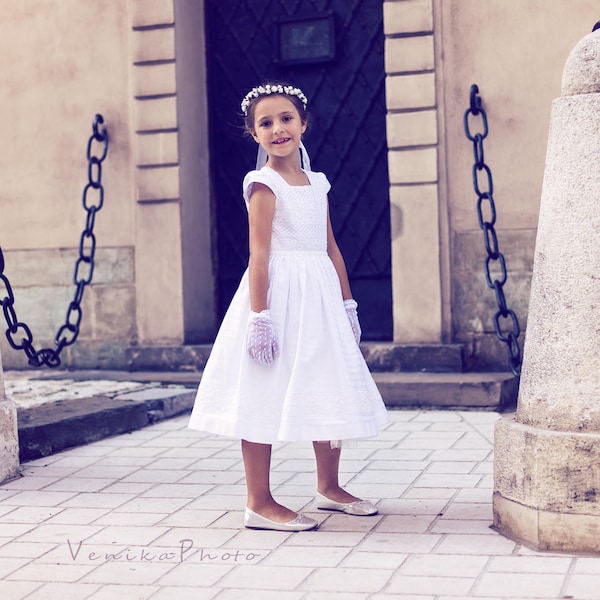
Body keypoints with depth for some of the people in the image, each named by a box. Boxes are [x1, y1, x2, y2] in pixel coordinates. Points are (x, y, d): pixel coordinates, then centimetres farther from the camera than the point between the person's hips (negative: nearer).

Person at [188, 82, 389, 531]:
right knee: (268, 396, -4)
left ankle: (329, 487, 30)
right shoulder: (264, 184, -8)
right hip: (279, 294, -8)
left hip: (320, 296, 8)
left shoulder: (317, 183, 13)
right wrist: (259, 315, -20)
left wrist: (347, 304, 14)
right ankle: (260, 503, 3)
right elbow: (259, 255, -14)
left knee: (329, 392, 14)